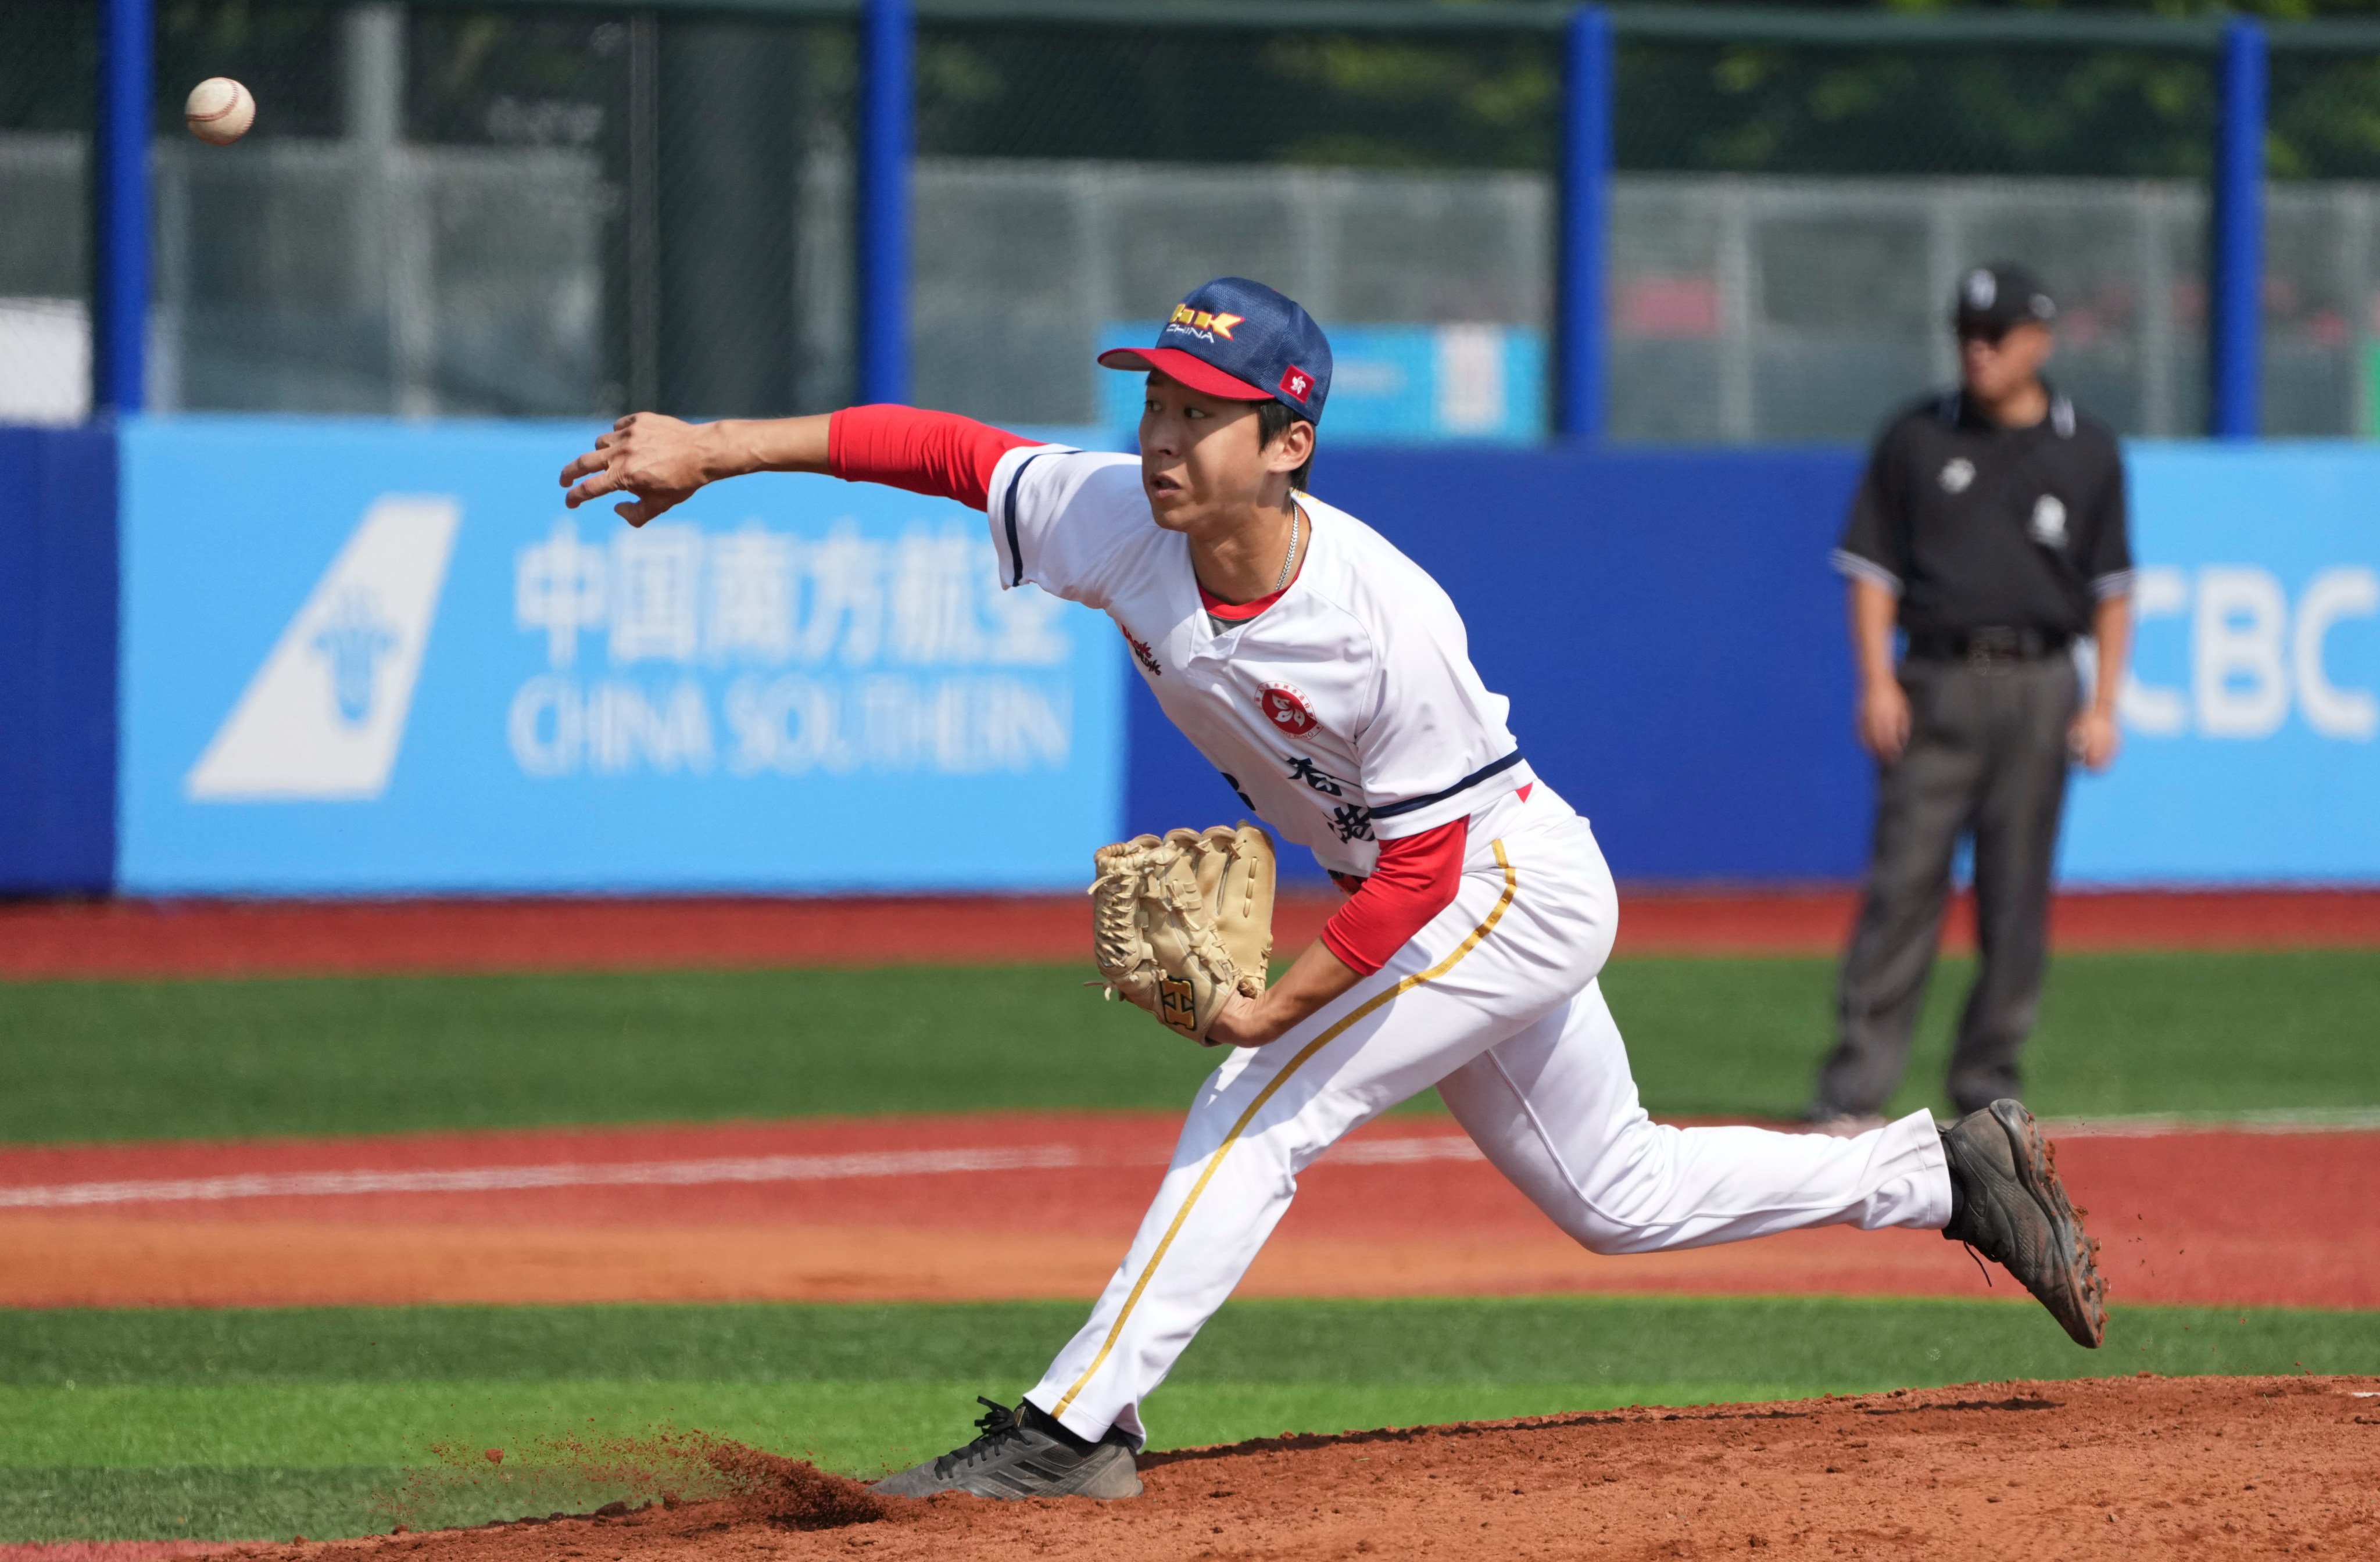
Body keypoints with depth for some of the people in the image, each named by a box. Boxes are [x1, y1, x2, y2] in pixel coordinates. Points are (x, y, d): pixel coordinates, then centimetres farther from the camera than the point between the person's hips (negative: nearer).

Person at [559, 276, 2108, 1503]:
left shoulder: (1387, 626, -34)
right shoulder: (1117, 522, -17)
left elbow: (1421, 865, -28)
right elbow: (946, 448, -10)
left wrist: (1280, 1002, -30)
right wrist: (715, 448, -16)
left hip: (1510, 886, -8)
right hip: (1432, 904, 8)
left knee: (1258, 1113, -18)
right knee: (1620, 1195, 20)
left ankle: (1076, 1425, -15)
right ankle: (1950, 1172, 33)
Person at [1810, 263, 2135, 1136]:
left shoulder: (2086, 453, 8)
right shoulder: (1917, 441, 7)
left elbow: (2112, 588, 9)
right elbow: (1873, 565, 7)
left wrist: (2103, 703, 0)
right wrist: (1877, 679, -5)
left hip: (2040, 692, 1)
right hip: (1936, 686, -1)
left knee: (2018, 894, 3)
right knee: (1904, 883, -9)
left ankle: (1989, 1088, 12)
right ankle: (1853, 1091, -12)